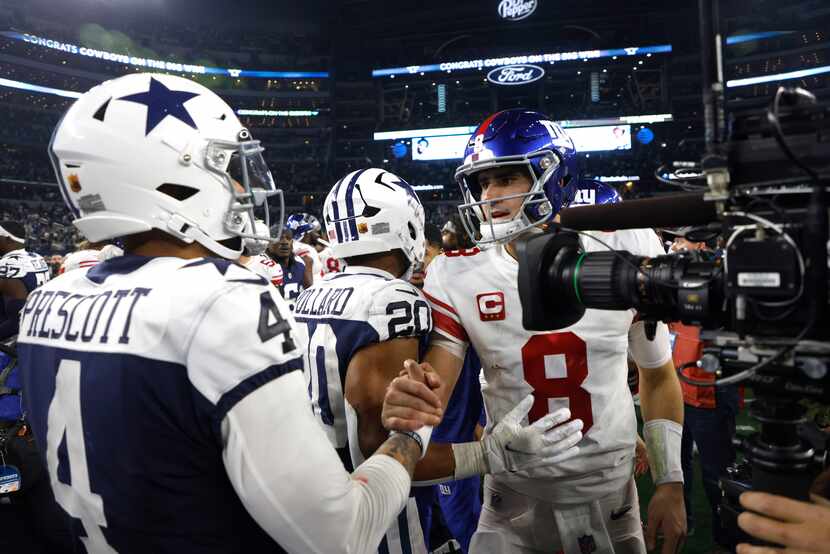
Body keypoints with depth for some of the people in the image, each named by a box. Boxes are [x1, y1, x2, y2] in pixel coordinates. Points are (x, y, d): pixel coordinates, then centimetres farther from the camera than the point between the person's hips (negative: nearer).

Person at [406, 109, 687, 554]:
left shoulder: (624, 253, -11)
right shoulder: (458, 278, -13)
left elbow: (657, 376, 3)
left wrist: (670, 484, 2)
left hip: (611, 493, 1)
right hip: (514, 500, 0)